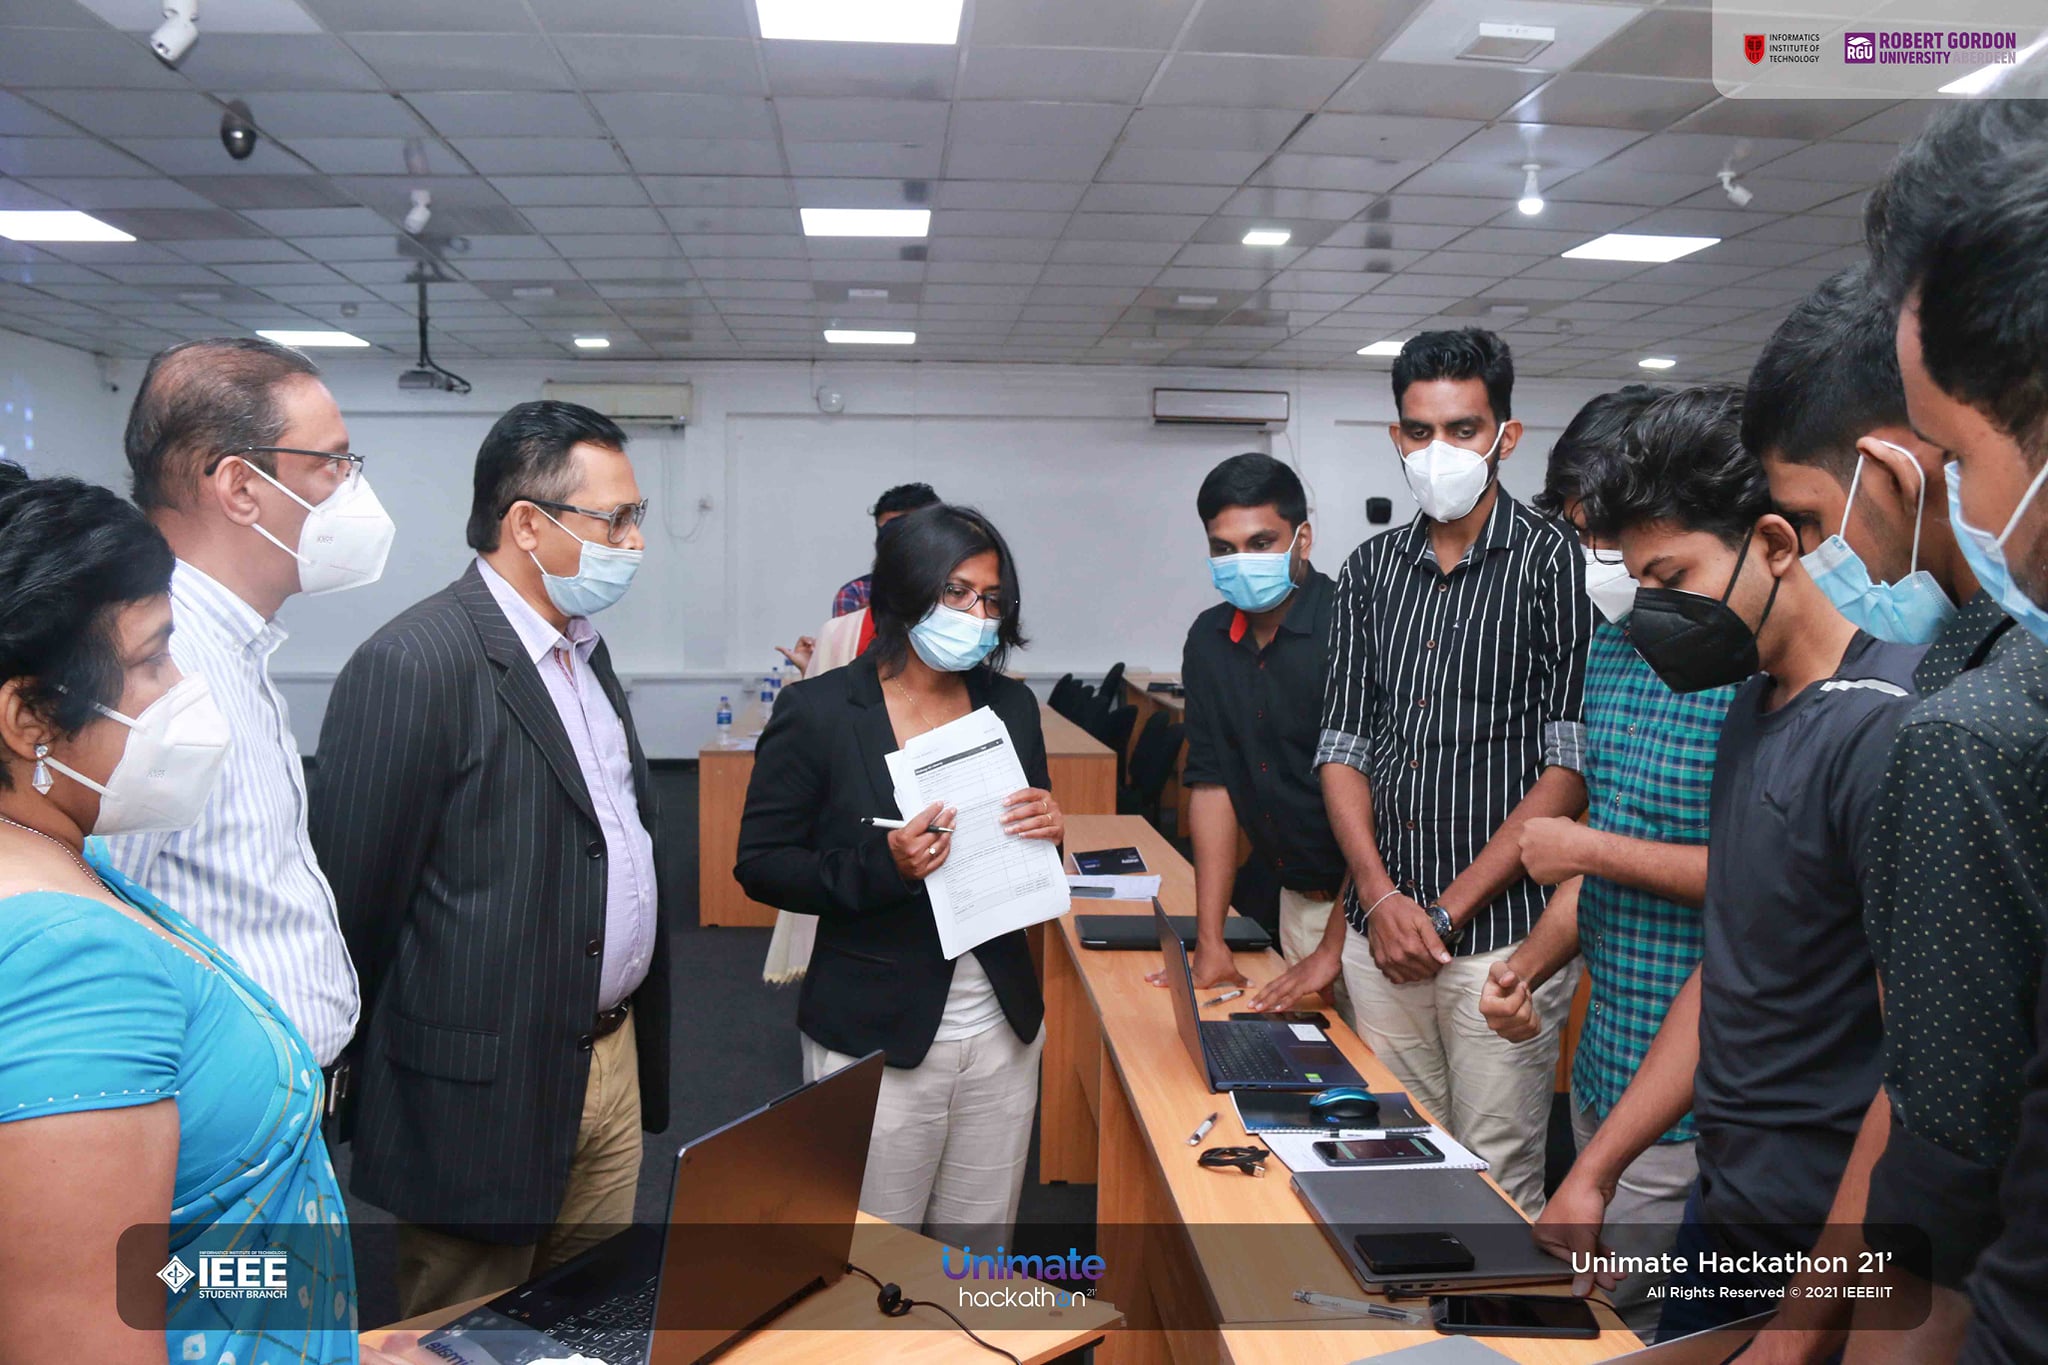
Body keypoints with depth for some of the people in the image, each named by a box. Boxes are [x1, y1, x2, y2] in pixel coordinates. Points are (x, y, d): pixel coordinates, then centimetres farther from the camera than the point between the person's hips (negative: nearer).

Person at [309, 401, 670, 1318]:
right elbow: (356, 897, -15)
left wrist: (637, 1039, 17)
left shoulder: (584, 649, 10)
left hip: (614, 1065, 8)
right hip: (489, 1088, -8)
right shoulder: (414, 665, -18)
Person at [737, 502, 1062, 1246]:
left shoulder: (1012, 706, 4)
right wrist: (880, 867, -23)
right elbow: (760, 865, -8)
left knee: (980, 1261, 16)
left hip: (1003, 1025, 4)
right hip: (876, 1036, -4)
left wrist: (1048, 828, -10)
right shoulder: (818, 710, -9)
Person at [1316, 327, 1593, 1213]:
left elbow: (1570, 766, -10)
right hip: (1381, 931, 5)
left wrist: (1449, 911, -12)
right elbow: (1343, 745, 9)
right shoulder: (1371, 569, 10)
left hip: (1501, 932, -4)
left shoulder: (1554, 561, -5)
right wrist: (1379, 893, -5)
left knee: (1497, 1184, 5)